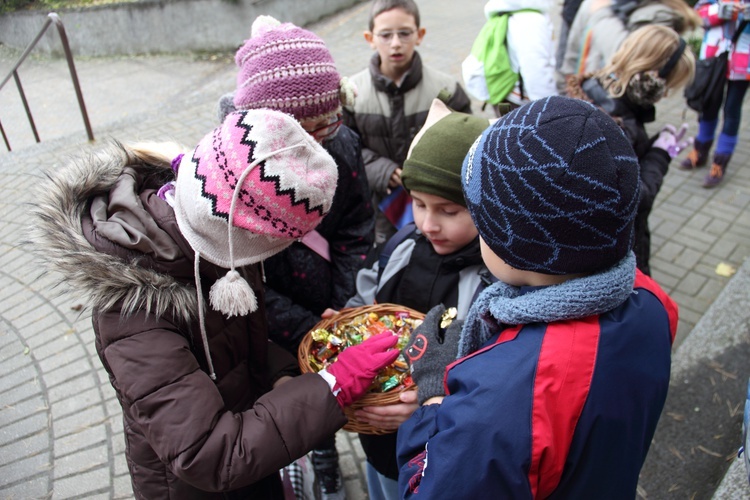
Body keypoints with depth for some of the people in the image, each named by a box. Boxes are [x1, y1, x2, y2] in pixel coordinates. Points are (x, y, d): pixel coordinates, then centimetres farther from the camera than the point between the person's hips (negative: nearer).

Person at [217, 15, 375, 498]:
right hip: (275, 331, -3)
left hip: (334, 311, 3)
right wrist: (306, 330, -24)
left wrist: (346, 311, -13)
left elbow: (356, 233, -6)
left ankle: (326, 459, 59)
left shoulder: (341, 145, -15)